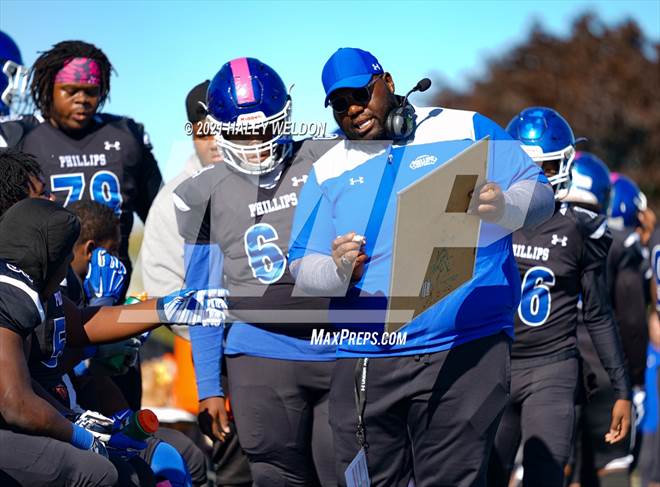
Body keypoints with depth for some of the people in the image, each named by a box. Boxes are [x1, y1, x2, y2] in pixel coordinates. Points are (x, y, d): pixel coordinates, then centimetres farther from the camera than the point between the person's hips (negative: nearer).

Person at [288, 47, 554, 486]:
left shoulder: (465, 130, 8)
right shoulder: (329, 171, 15)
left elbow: (539, 194, 4)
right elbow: (303, 267, 11)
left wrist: (502, 206, -19)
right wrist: (337, 270, -13)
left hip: (464, 353, -3)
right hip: (365, 364, 3)